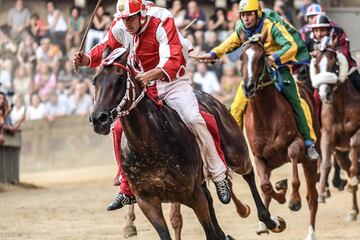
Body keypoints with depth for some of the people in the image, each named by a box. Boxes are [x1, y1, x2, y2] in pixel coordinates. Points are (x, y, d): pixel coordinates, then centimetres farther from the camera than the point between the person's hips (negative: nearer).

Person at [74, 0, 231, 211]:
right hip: (143, 85, 5)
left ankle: (220, 177, -14)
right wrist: (86, 60, -13)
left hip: (173, 81, -5)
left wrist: (149, 75, -51)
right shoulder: (120, 29, -8)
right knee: (120, 128, -6)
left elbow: (173, 61, -34)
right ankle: (127, 191, 7)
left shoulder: (162, 24, -25)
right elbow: (106, 50, 9)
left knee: (193, 119, -26)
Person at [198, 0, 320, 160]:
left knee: (296, 104, -9)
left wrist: (275, 58, -48)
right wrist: (213, 55, 10)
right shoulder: (241, 29, -6)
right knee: (237, 108, -4)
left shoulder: (272, 26, -23)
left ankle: (309, 143, 2)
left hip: (277, 68, -4)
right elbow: (232, 43, 16)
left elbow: (292, 46, -32)